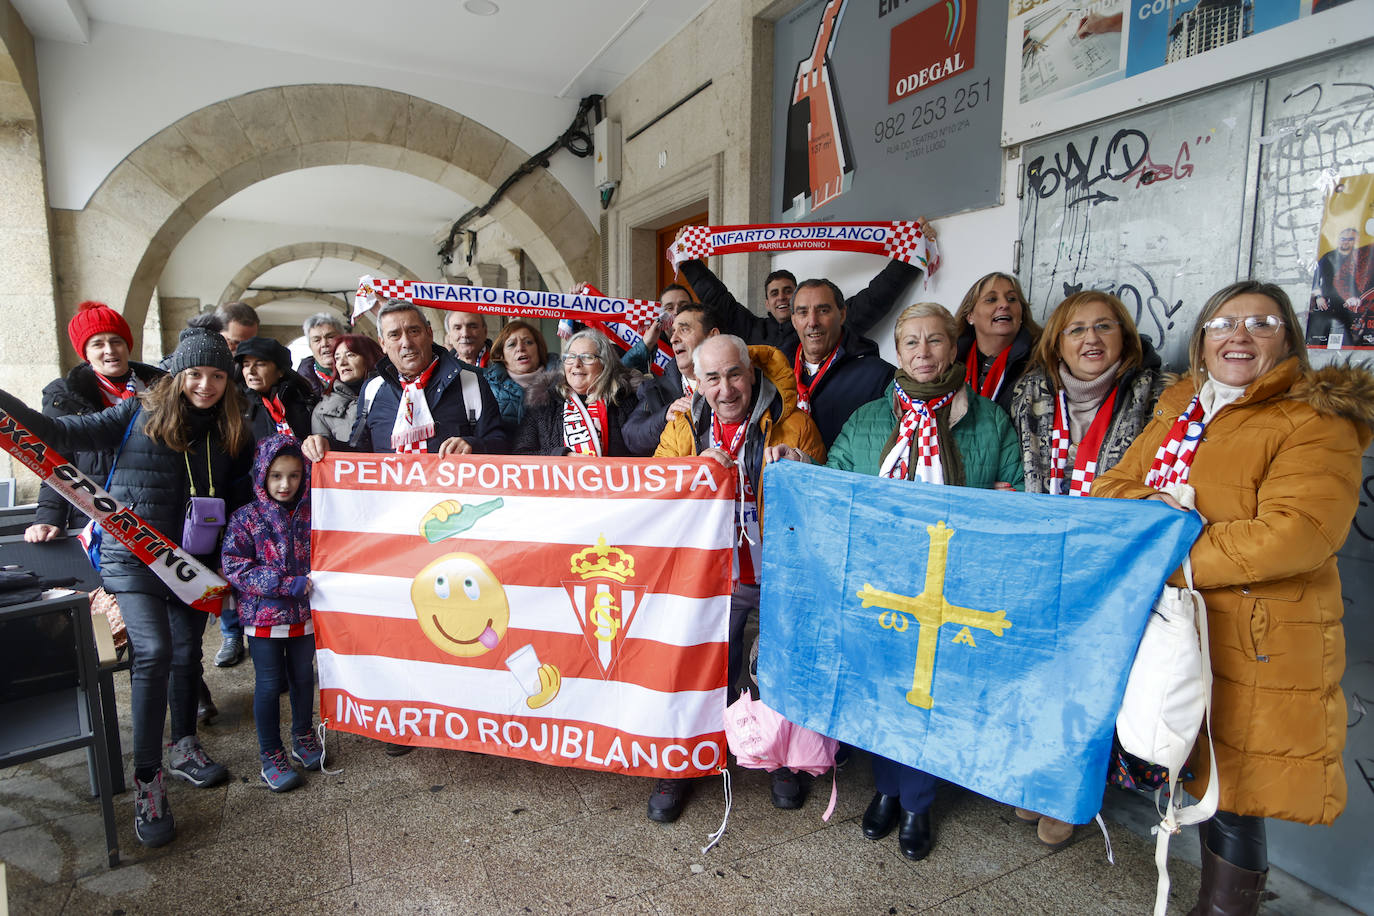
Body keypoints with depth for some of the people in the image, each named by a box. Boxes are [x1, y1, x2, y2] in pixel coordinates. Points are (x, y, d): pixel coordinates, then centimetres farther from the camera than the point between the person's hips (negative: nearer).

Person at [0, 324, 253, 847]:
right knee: (154, 651, -16)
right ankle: (147, 780, -5)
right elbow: (66, 434, -8)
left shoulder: (231, 435, 4)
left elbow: (238, 503, 7)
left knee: (186, 651, 14)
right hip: (134, 554, -3)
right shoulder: (139, 414, -3)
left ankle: (184, 747, 34)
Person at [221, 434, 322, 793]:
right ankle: (271, 756, 22)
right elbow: (235, 569, -15)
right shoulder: (246, 518, -10)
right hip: (264, 616, -3)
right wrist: (287, 585, -22)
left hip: (304, 614, 3)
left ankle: (303, 737, 38)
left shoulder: (312, 514, -2)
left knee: (303, 676, 17)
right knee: (269, 685, 7)